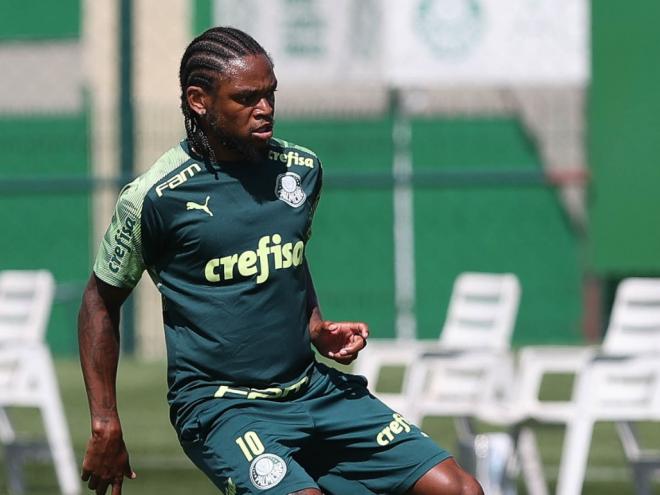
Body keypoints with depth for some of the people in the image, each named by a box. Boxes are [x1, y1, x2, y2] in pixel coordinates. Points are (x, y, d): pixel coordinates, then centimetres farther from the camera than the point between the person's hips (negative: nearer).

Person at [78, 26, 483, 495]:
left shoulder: (302, 170, 6)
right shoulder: (156, 197, -10)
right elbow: (102, 300, 3)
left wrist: (318, 330, 7)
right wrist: (106, 424, 1)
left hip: (314, 388, 5)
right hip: (221, 404, -5)